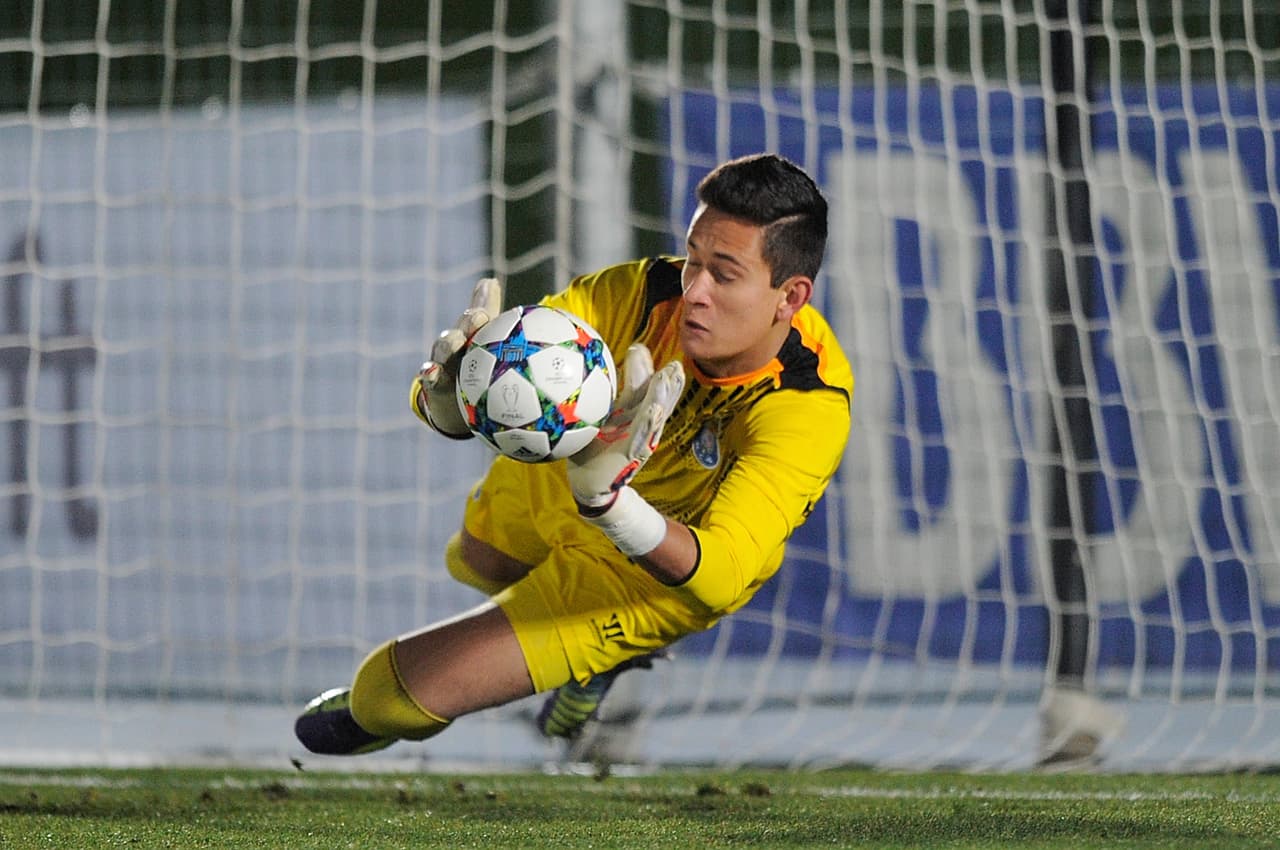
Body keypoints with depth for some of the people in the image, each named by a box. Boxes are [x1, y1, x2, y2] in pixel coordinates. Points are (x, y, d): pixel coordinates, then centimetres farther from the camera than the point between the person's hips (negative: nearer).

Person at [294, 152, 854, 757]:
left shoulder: (808, 410, -41)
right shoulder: (650, 293, -33)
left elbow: (720, 578, -49)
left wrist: (608, 498, -67)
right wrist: (448, 401, -58)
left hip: (661, 568, -4)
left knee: (394, 693, -5)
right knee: (474, 565, 36)